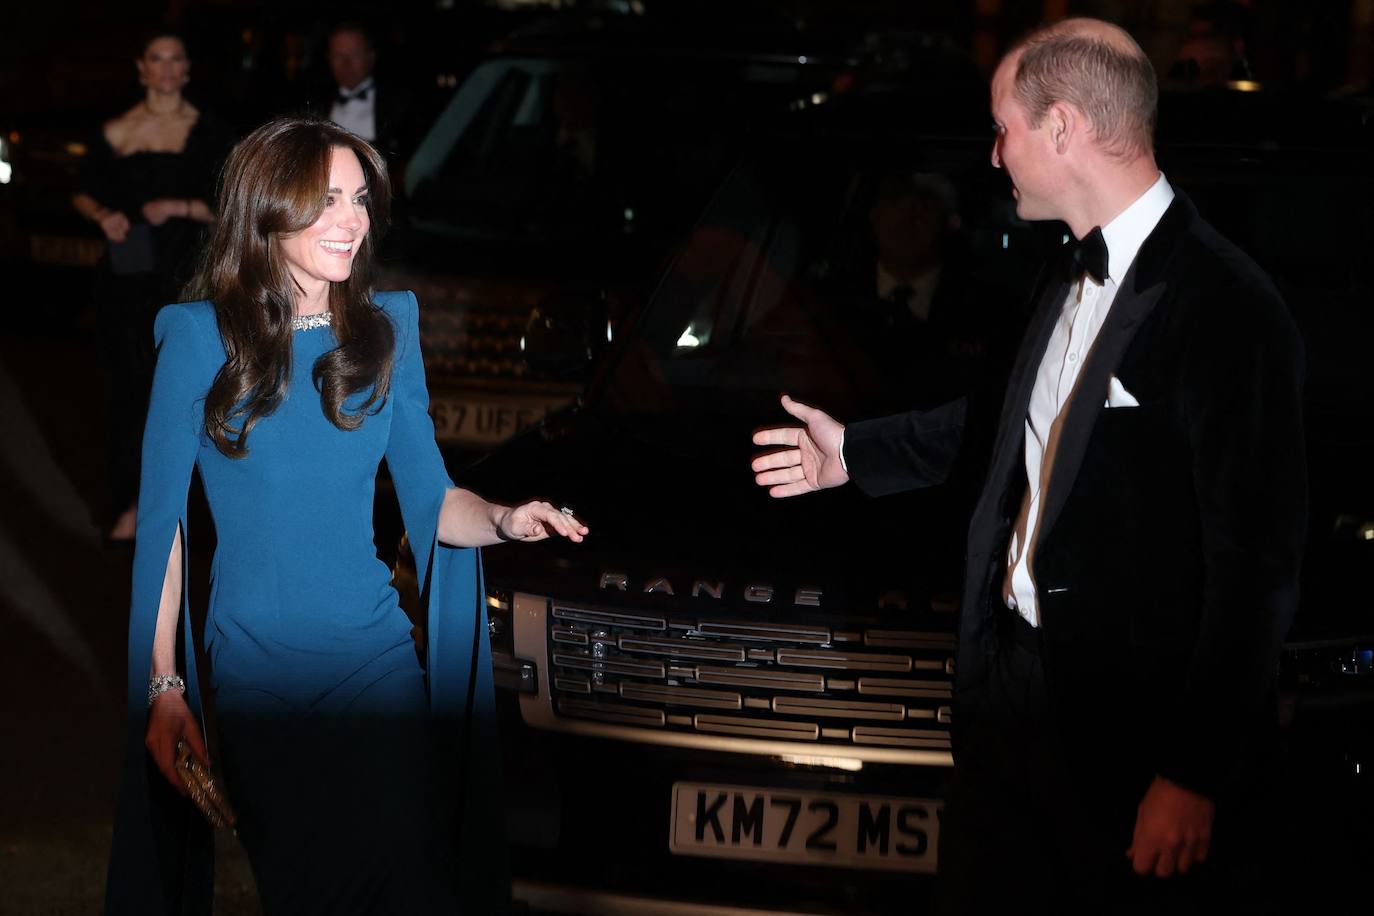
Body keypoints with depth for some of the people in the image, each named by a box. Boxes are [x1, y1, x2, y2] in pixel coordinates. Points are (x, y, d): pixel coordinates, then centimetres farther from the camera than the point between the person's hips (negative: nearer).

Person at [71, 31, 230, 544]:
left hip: (182, 273, 0)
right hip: (127, 268, 0)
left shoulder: (206, 133, 3)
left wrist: (179, 207, -14)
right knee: (126, 381, -3)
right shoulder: (117, 131, 5)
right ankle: (129, 501, -1)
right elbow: (83, 194, 12)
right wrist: (103, 215, -9)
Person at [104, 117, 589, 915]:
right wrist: (163, 686, -8)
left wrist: (504, 520, -19)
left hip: (380, 664, 2)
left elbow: (430, 495, 4)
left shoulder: (387, 330, 4)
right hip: (258, 675, -2)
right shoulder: (203, 339, -5)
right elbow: (163, 520, -4)